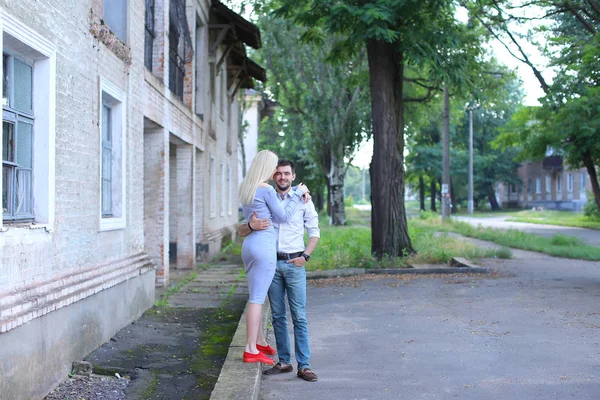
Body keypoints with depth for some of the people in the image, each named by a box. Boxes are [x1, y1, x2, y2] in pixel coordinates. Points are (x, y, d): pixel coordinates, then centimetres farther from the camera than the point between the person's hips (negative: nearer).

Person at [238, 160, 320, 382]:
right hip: (271, 264, 2)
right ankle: (284, 362, 15)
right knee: (278, 316, 7)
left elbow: (314, 233, 10)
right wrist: (251, 225, -16)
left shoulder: (303, 201, 5)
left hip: (294, 264, -2)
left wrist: (305, 256, -4)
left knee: (299, 317, -5)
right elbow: (241, 232, 6)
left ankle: (304, 365, -4)